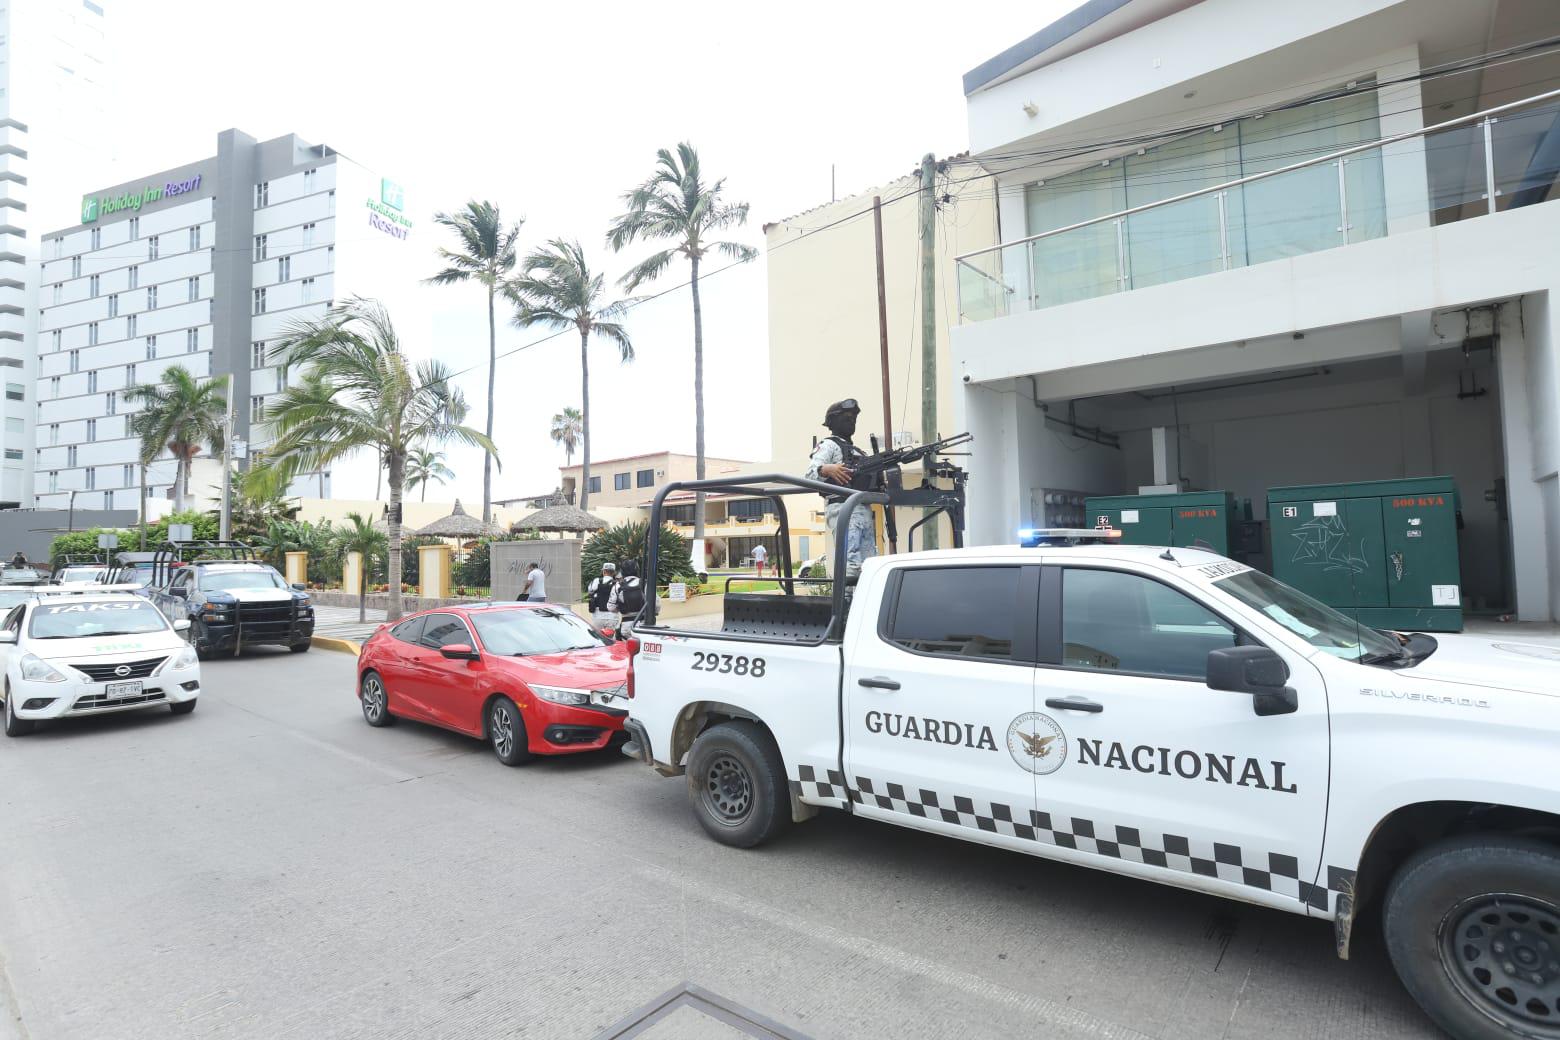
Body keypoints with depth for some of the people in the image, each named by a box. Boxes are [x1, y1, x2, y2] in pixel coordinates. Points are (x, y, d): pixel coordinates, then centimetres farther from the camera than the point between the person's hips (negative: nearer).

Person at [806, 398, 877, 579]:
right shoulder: (828, 445, 4)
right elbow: (810, 474, -11)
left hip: (864, 510, 8)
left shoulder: (858, 451, 30)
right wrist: (826, 469, -31)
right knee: (850, 564, -20)